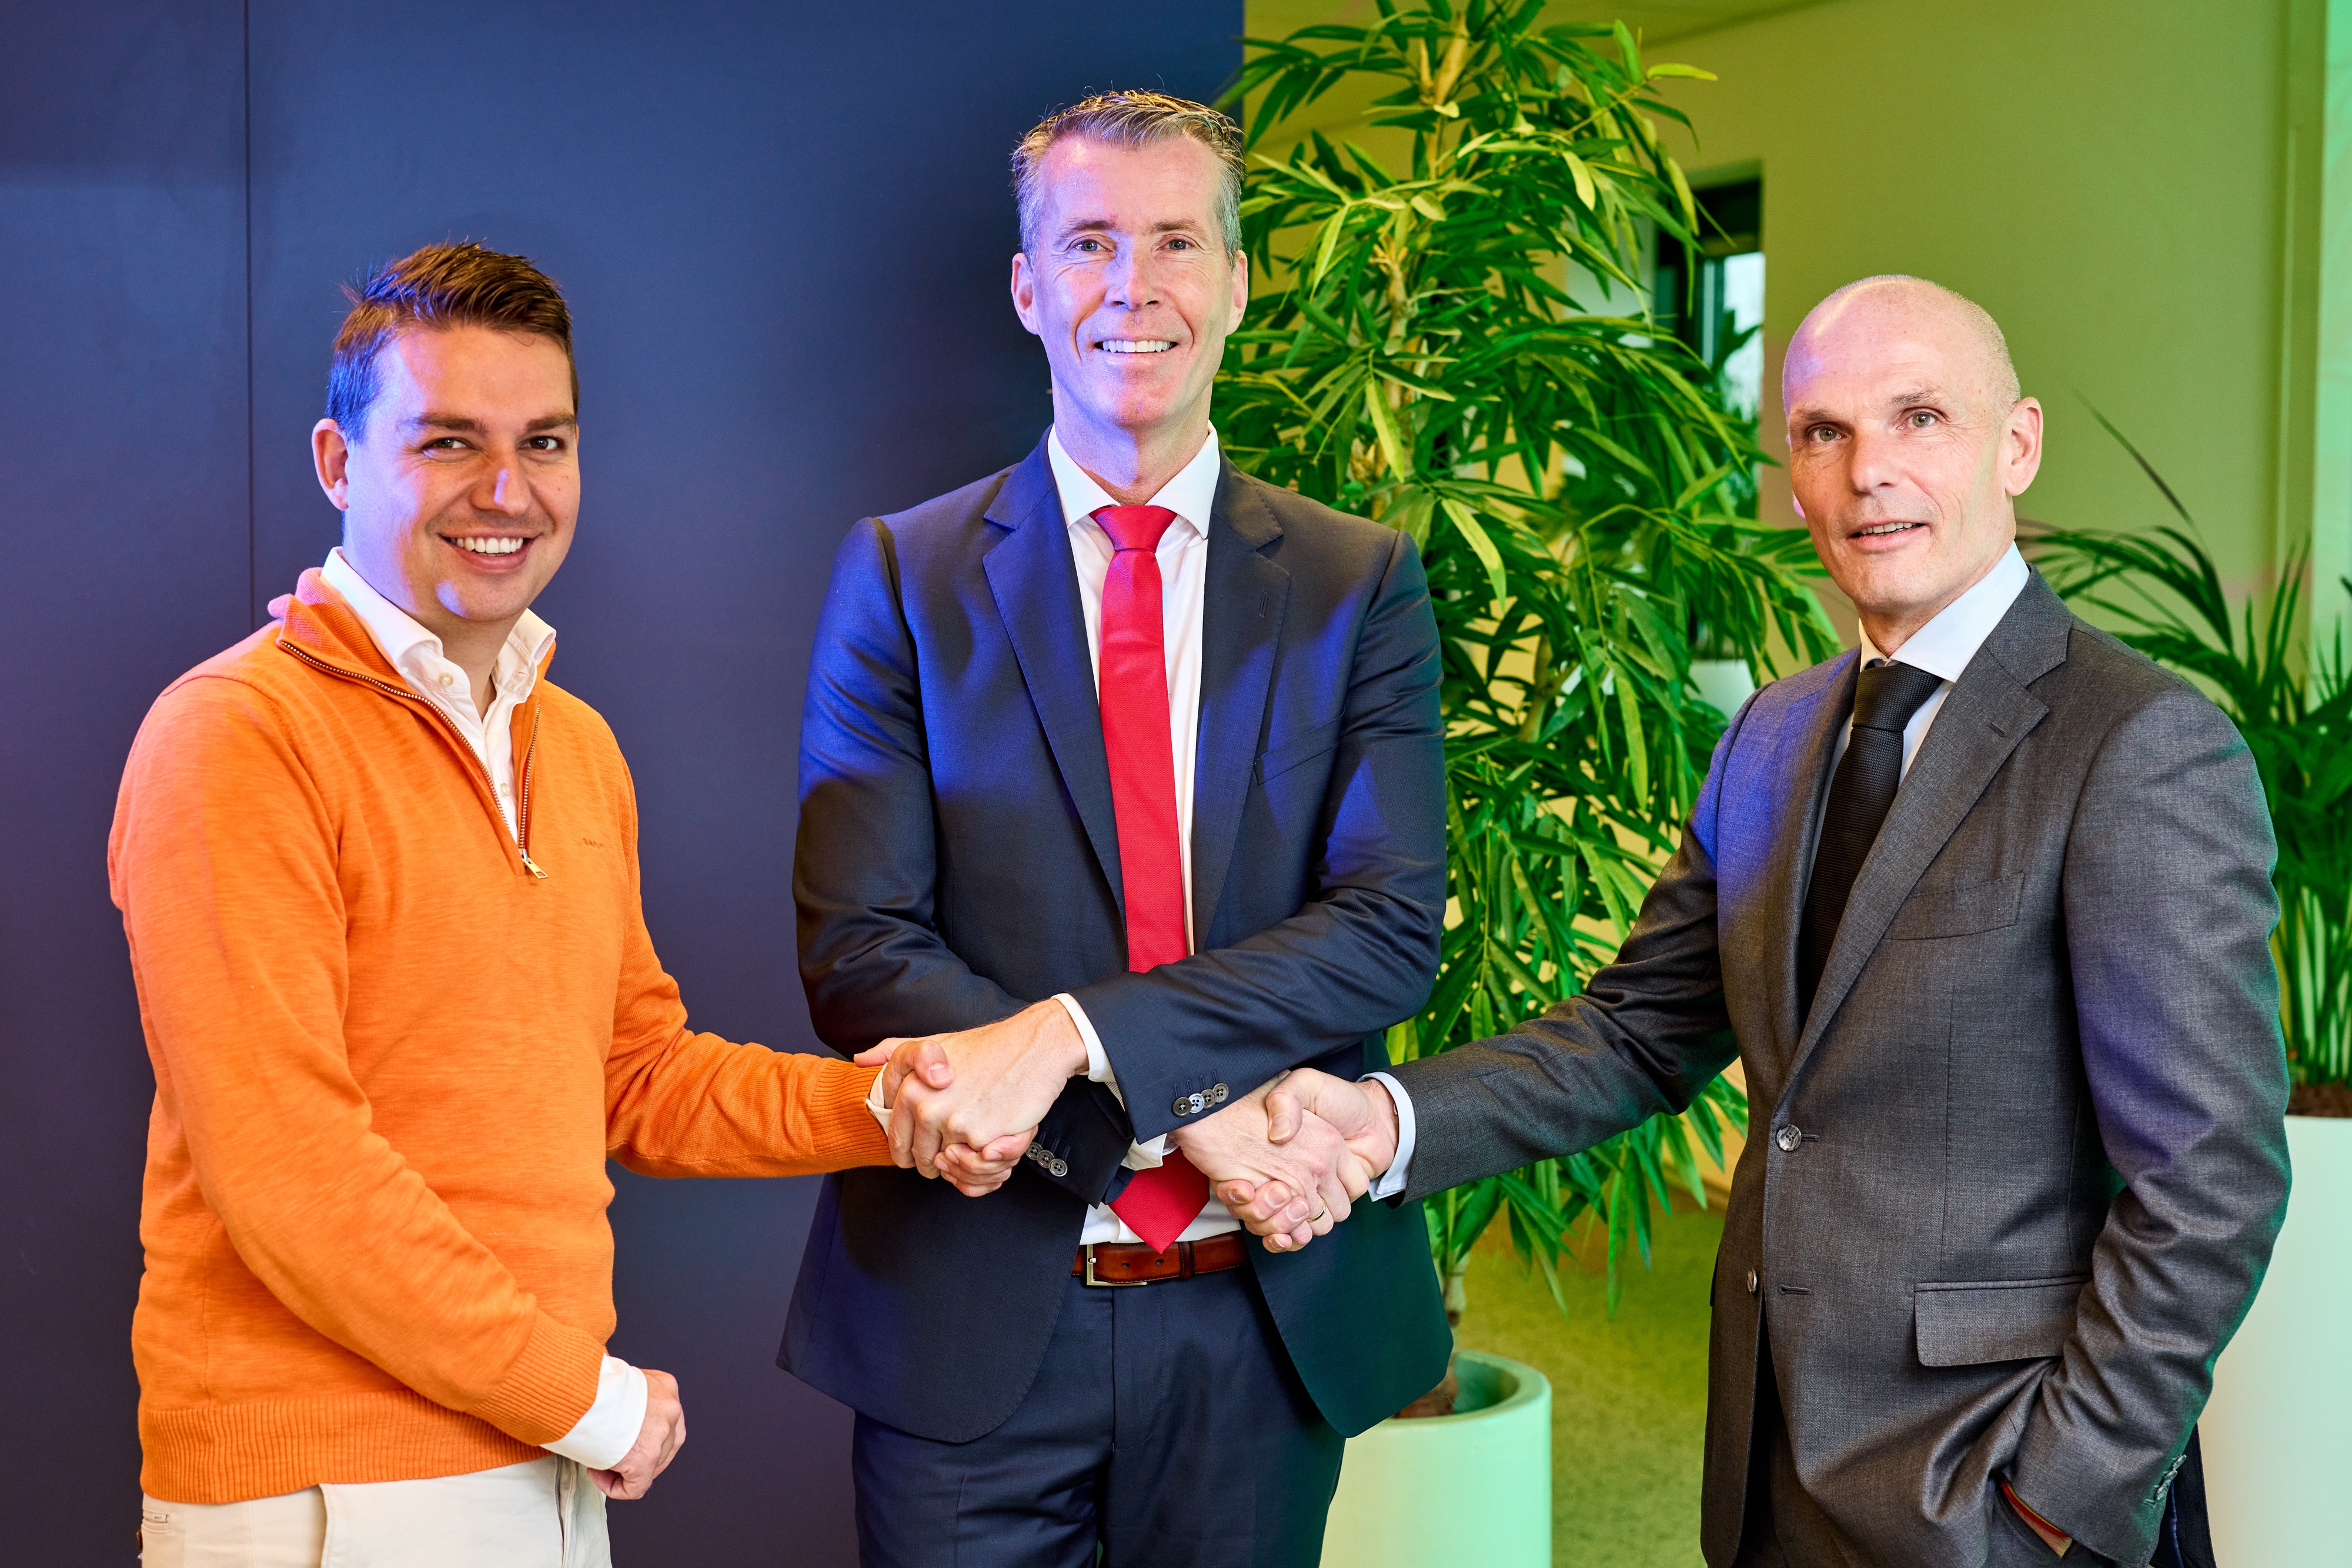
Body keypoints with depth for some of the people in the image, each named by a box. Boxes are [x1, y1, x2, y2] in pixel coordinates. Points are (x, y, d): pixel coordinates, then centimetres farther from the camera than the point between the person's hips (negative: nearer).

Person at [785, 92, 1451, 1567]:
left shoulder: (1363, 584, 2)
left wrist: (1066, 1037, -22)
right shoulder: (903, 577, -1)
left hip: (1271, 1319, 1)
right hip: (974, 1327, -1)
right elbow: (859, 954, -8)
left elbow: (1393, 928, -9)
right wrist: (1181, 1117, -18)